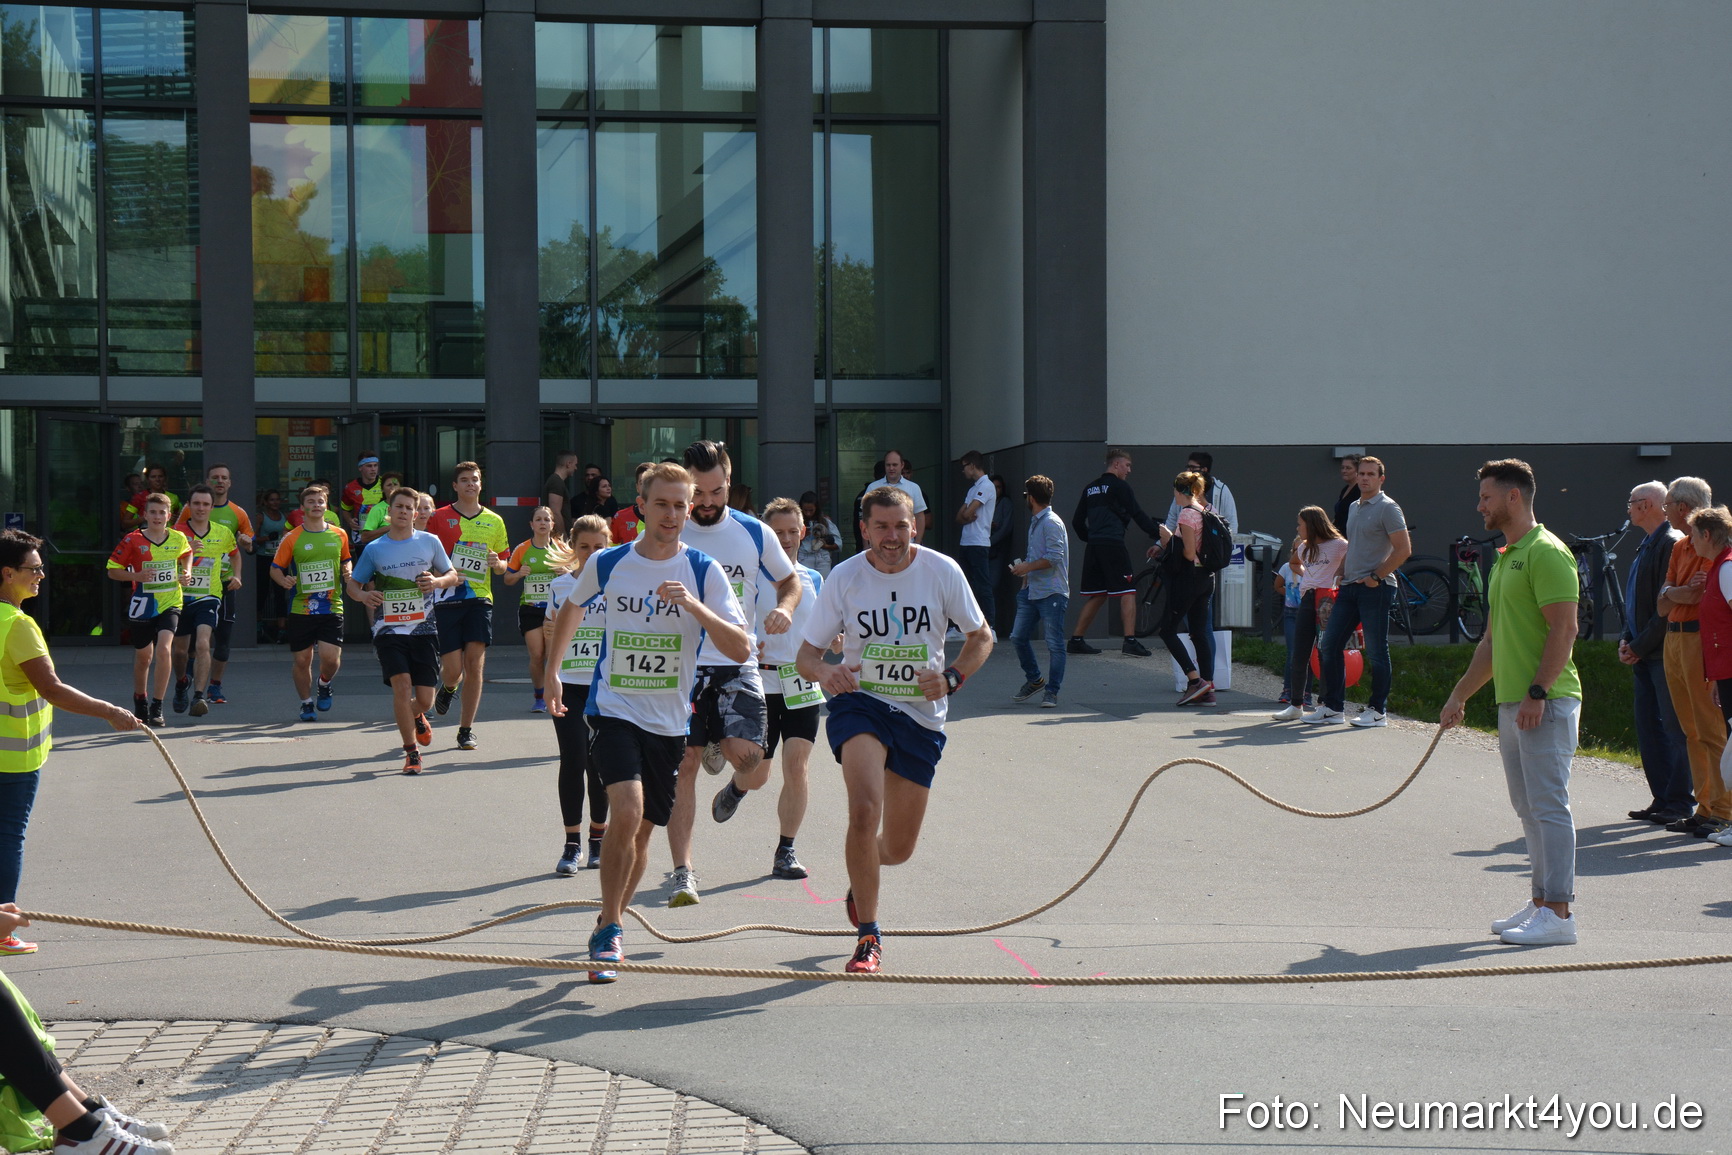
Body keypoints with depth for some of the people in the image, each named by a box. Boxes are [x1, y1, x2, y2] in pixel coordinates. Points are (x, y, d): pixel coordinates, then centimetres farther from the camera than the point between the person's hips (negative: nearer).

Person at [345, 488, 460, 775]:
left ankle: (416, 717, 40)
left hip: (424, 630, 1)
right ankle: (411, 753, -5)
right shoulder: (373, 549, 3)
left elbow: (453, 576, 11)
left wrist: (437, 581, -12)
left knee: (425, 699, -1)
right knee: (402, 684, -20)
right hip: (389, 630, -1)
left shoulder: (430, 542, 4)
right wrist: (362, 595, -14)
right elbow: (352, 583, 9)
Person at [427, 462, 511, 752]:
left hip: (479, 598, 2)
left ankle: (466, 730, 4)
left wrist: (497, 563, -5)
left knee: (475, 665, -6)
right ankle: (447, 689, 33)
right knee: (453, 669, -5)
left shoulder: (494, 521, 11)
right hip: (446, 599, -2)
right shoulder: (439, 518, 3)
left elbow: (503, 566, 18)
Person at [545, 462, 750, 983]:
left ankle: (608, 926, 32)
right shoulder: (606, 563, -2)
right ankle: (609, 932, -9)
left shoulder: (704, 571, -5)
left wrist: (694, 607, -26)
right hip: (613, 710, -2)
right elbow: (571, 610, 20)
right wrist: (552, 673, 26)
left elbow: (741, 650, -13)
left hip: (669, 721, 2)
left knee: (641, 831, 11)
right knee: (627, 812, -23)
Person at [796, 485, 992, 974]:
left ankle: (861, 875, 48)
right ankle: (868, 936, -13)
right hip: (860, 702, -2)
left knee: (898, 847, 8)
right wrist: (824, 671, -26)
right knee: (864, 811, -28)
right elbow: (806, 654, -2)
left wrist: (951, 678, -13)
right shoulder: (844, 577, -7)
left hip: (921, 714, 2)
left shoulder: (942, 571, -6)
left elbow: (981, 637, 6)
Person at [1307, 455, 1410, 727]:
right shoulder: (1354, 507, 18)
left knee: (1376, 651, -2)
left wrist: (1376, 576, -14)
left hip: (1375, 589, -8)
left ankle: (1378, 711, 6)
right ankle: (1332, 707, 12)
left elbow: (1403, 549, -13)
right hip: (1349, 587, 8)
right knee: (1328, 646, 5)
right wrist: (1342, 573, 14)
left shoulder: (1387, 508, -7)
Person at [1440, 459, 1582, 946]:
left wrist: (1538, 692, -23)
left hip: (1545, 704, -10)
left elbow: (1564, 629, -19)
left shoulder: (1547, 553, -11)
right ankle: (1542, 902, 18)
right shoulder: (1505, 559, 19)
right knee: (1529, 808, 12)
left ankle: (1558, 914, -8)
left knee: (1549, 805, -9)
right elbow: (1493, 640, 25)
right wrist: (1459, 696, 25)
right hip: (1511, 703, 10)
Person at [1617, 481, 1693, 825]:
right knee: (1648, 730, 10)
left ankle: (1680, 803, 1)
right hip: (1643, 655, 9)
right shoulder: (1646, 546, 17)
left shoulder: (1673, 543, -13)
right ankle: (1662, 800, 16)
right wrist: (1626, 641, 8)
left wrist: (1640, 646, -15)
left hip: (1665, 654, -9)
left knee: (1675, 730, -4)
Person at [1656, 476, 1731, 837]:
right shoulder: (1680, 547, 19)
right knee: (1691, 729, 11)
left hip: (1701, 639, -9)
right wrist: (1672, 594, -5)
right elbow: (1663, 603, 15)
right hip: (1674, 639, 9)